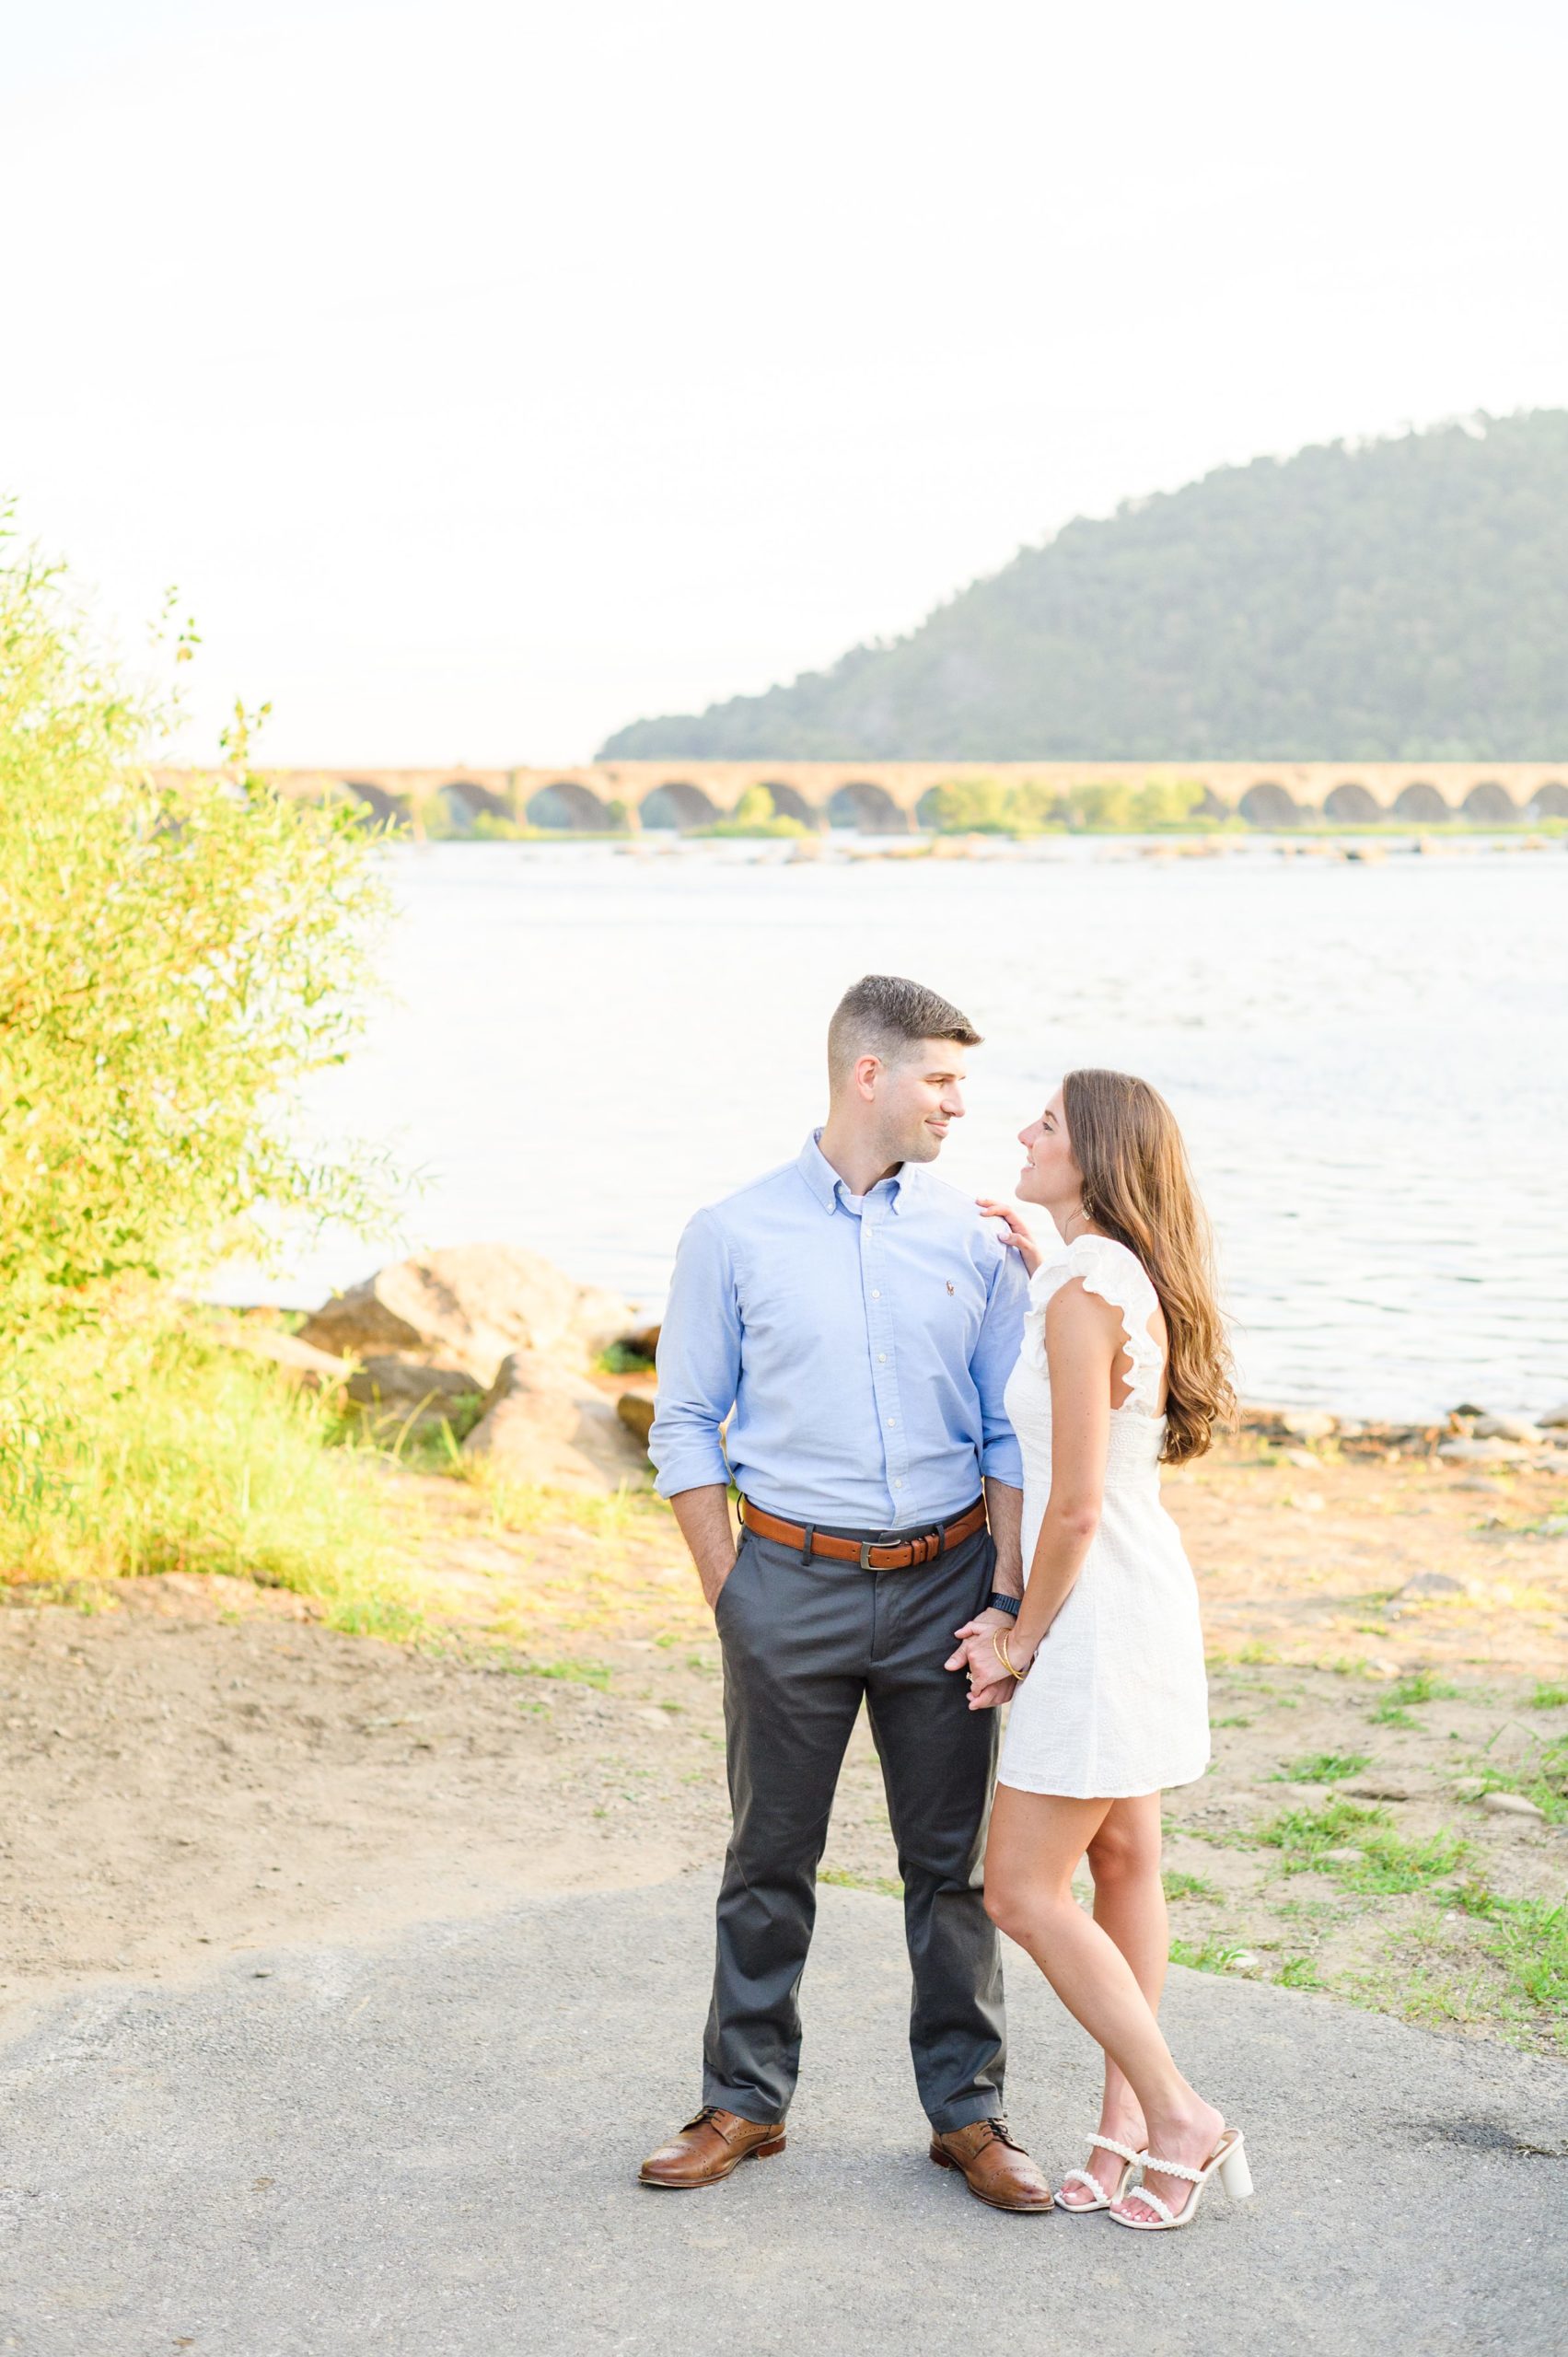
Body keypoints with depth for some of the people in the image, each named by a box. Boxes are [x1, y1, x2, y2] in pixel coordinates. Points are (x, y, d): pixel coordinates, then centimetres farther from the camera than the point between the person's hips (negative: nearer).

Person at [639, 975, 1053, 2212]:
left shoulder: (975, 1239, 4)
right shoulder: (734, 1236, -1)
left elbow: (1011, 1433, 5)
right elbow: (686, 1428, 3)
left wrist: (1008, 1598, -3)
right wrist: (732, 1595, -3)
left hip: (943, 1577, 2)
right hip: (793, 1580, -1)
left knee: (955, 1859, 7)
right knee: (771, 1858, 8)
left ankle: (968, 2111, 19)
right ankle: (746, 2100, 22)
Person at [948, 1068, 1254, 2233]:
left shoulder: (1082, 1295, -22)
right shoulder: (1125, 1278, 6)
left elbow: (1075, 1506, -22)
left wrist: (1021, 1638, -9)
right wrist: (1039, 1267, 21)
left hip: (1098, 1614, -10)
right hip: (1141, 1599, 10)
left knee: (1025, 1891, -2)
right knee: (1123, 1862, 15)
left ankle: (1180, 2119, 5)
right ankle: (1128, 2118, 23)